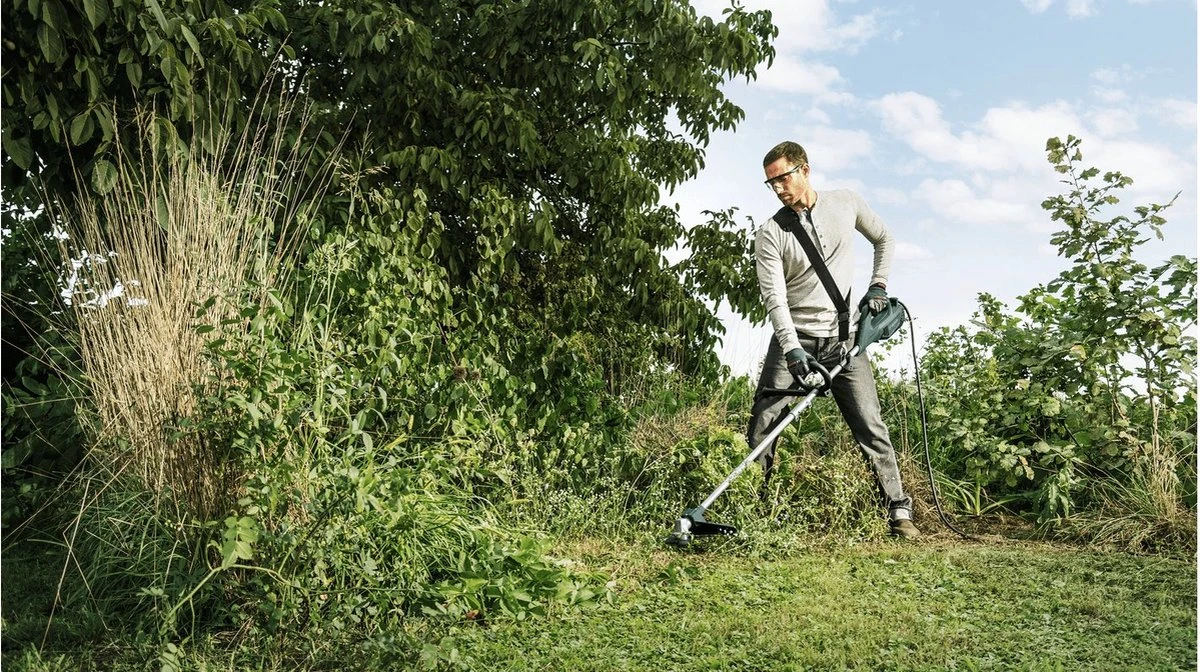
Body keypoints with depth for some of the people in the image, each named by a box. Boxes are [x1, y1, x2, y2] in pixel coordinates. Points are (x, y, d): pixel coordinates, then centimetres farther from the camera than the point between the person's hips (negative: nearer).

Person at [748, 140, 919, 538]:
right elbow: (774, 297, -16)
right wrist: (792, 349, -28)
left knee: (870, 427, -2)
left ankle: (899, 512, 5)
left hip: (844, 340, 1)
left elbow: (884, 239, 21)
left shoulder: (846, 205, 3)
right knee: (761, 427, -4)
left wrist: (878, 285, 9)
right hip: (795, 340, 0)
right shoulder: (771, 234, -5)